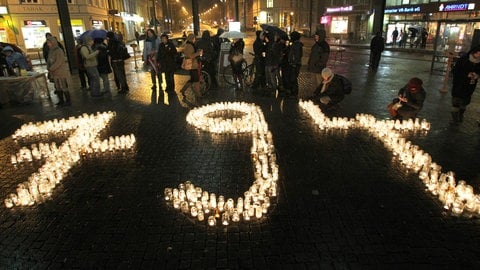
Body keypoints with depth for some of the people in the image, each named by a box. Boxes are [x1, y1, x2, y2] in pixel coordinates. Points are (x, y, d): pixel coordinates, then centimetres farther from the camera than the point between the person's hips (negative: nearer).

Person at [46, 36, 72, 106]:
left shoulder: (58, 51, -14)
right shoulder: (51, 51, 11)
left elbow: (58, 62, -19)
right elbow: (49, 61, 15)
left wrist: (51, 69, -15)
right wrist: (48, 68, 1)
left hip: (62, 72, -8)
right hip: (55, 74, 8)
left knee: (64, 88, 0)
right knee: (58, 88, 13)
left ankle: (68, 101, 11)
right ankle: (61, 101, 23)